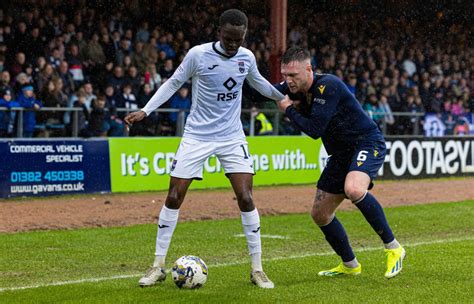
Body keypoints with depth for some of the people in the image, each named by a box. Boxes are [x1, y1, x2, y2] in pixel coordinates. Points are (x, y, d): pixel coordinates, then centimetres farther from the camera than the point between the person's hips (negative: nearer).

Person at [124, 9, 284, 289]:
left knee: (246, 198, -9)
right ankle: (159, 266, 10)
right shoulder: (198, 54, -12)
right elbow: (174, 83, -1)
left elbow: (258, 82, 19)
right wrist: (145, 111, -7)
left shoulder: (247, 57, -2)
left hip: (232, 137, 2)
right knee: (174, 197, -3)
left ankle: (257, 269, 2)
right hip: (197, 136, -2)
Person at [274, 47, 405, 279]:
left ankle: (393, 248, -22)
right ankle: (349, 265, 28)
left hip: (367, 143, -9)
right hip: (341, 154, 9)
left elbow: (314, 129, -27)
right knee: (320, 214, 9)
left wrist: (288, 110, -15)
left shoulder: (328, 86, -24)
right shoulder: (293, 88, 0)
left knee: (353, 190, -37)